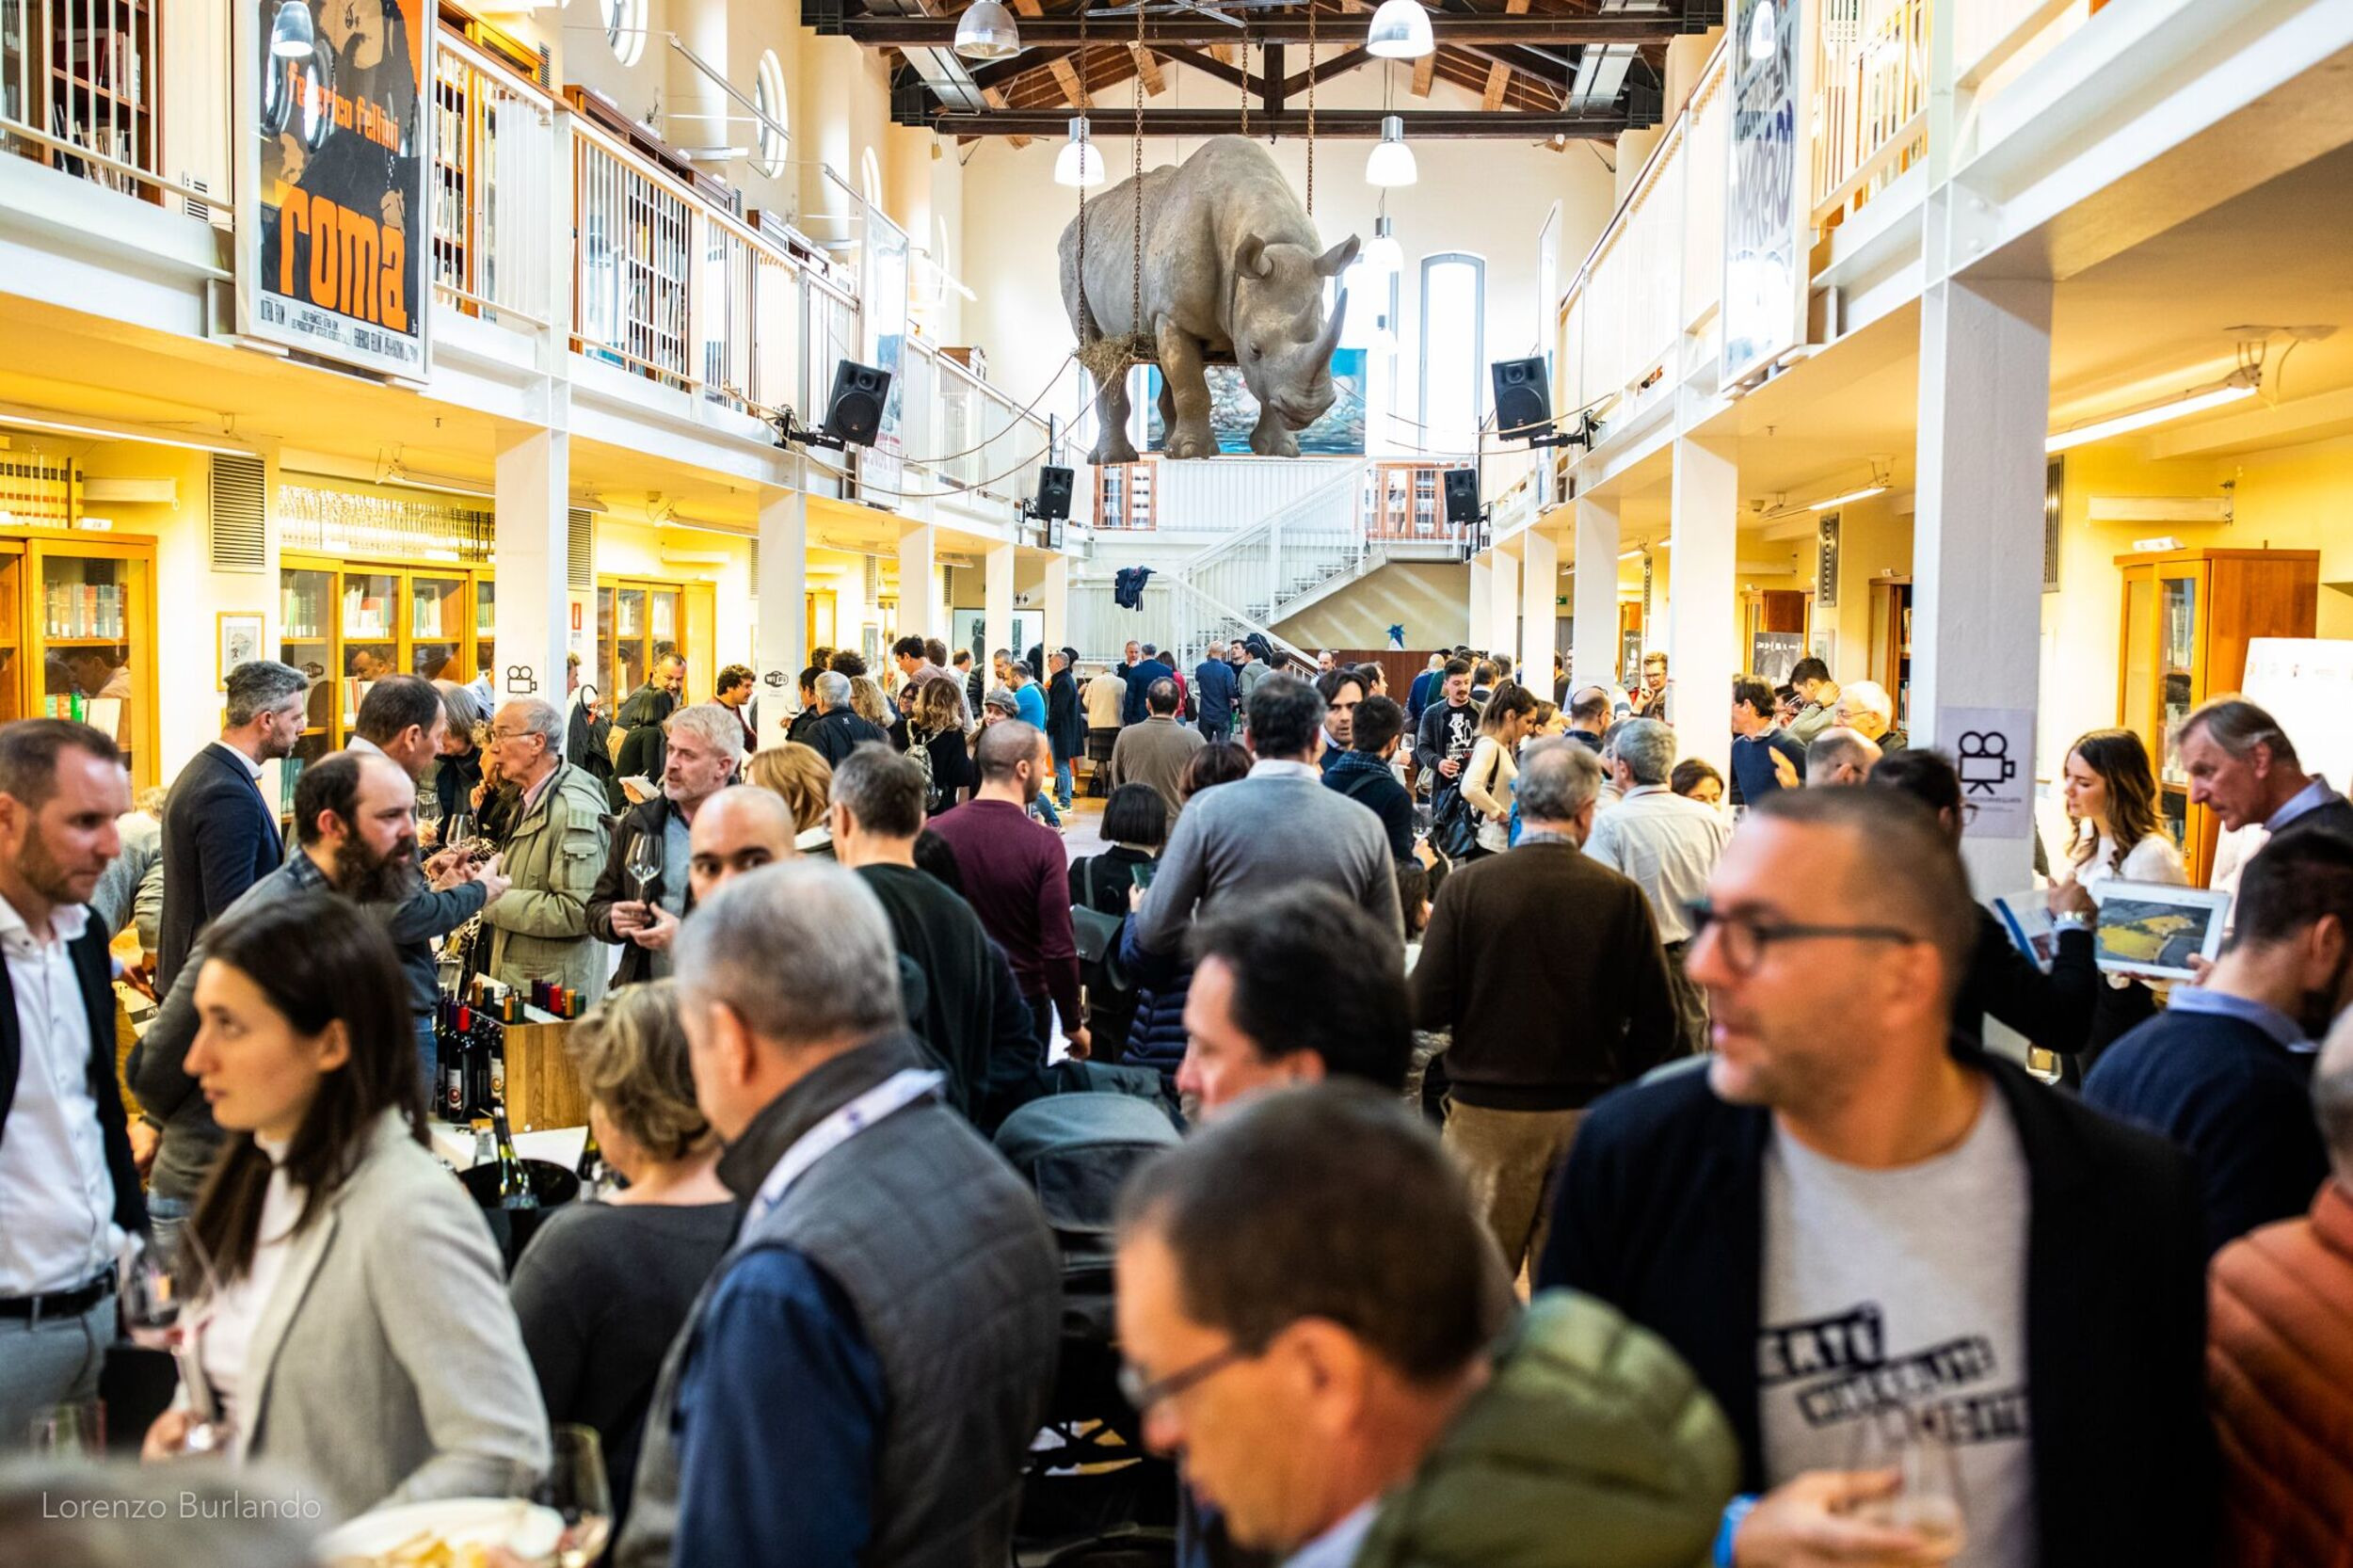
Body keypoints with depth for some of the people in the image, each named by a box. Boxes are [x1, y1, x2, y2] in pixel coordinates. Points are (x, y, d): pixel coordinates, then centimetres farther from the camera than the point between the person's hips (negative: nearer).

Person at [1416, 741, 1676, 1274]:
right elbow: (1658, 1026, -5)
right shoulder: (1622, 896, -8)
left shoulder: (1467, 886, -10)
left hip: (1488, 1111, -1)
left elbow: (1426, 1010, -11)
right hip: (1587, 1113, 1)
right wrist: (1614, 1084, 12)